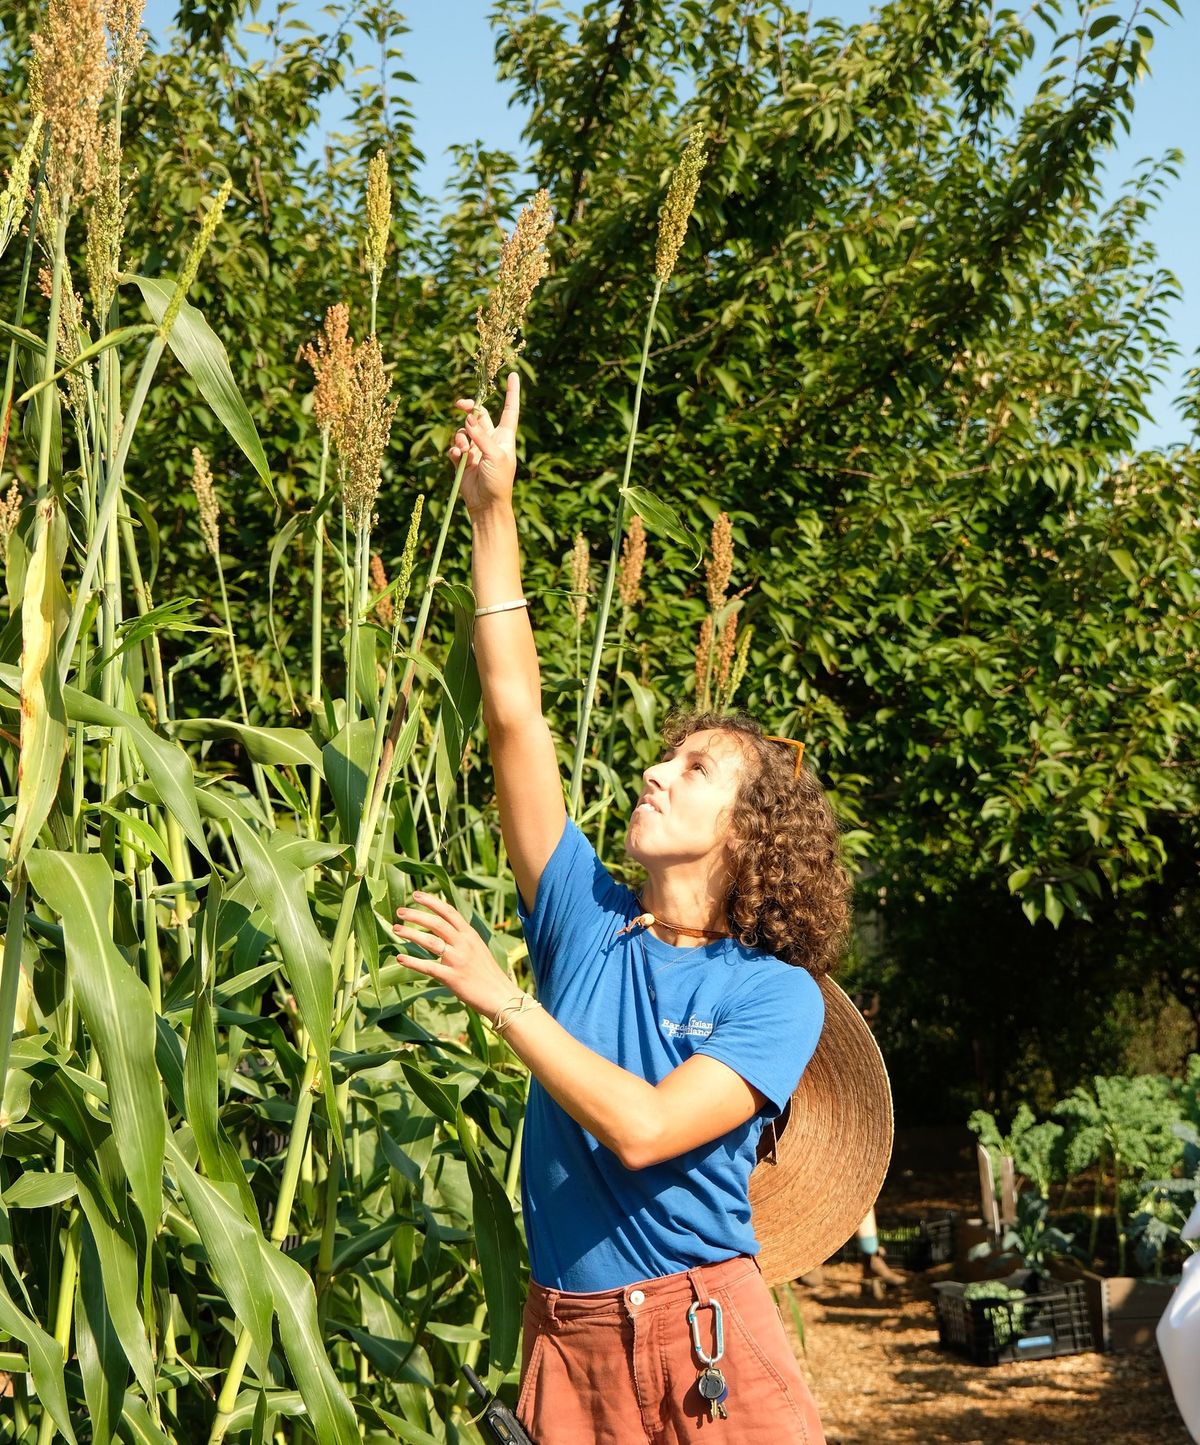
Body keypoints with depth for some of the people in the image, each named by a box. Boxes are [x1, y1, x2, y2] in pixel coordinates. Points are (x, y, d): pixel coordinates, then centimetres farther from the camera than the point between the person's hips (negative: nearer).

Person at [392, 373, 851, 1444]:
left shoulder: (776, 992, -6)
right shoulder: (585, 922, 5)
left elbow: (643, 1128, -21)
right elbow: (516, 715, 2)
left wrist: (502, 997, -19)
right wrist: (493, 513, 0)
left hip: (703, 1331, -4)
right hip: (564, 1332, 4)